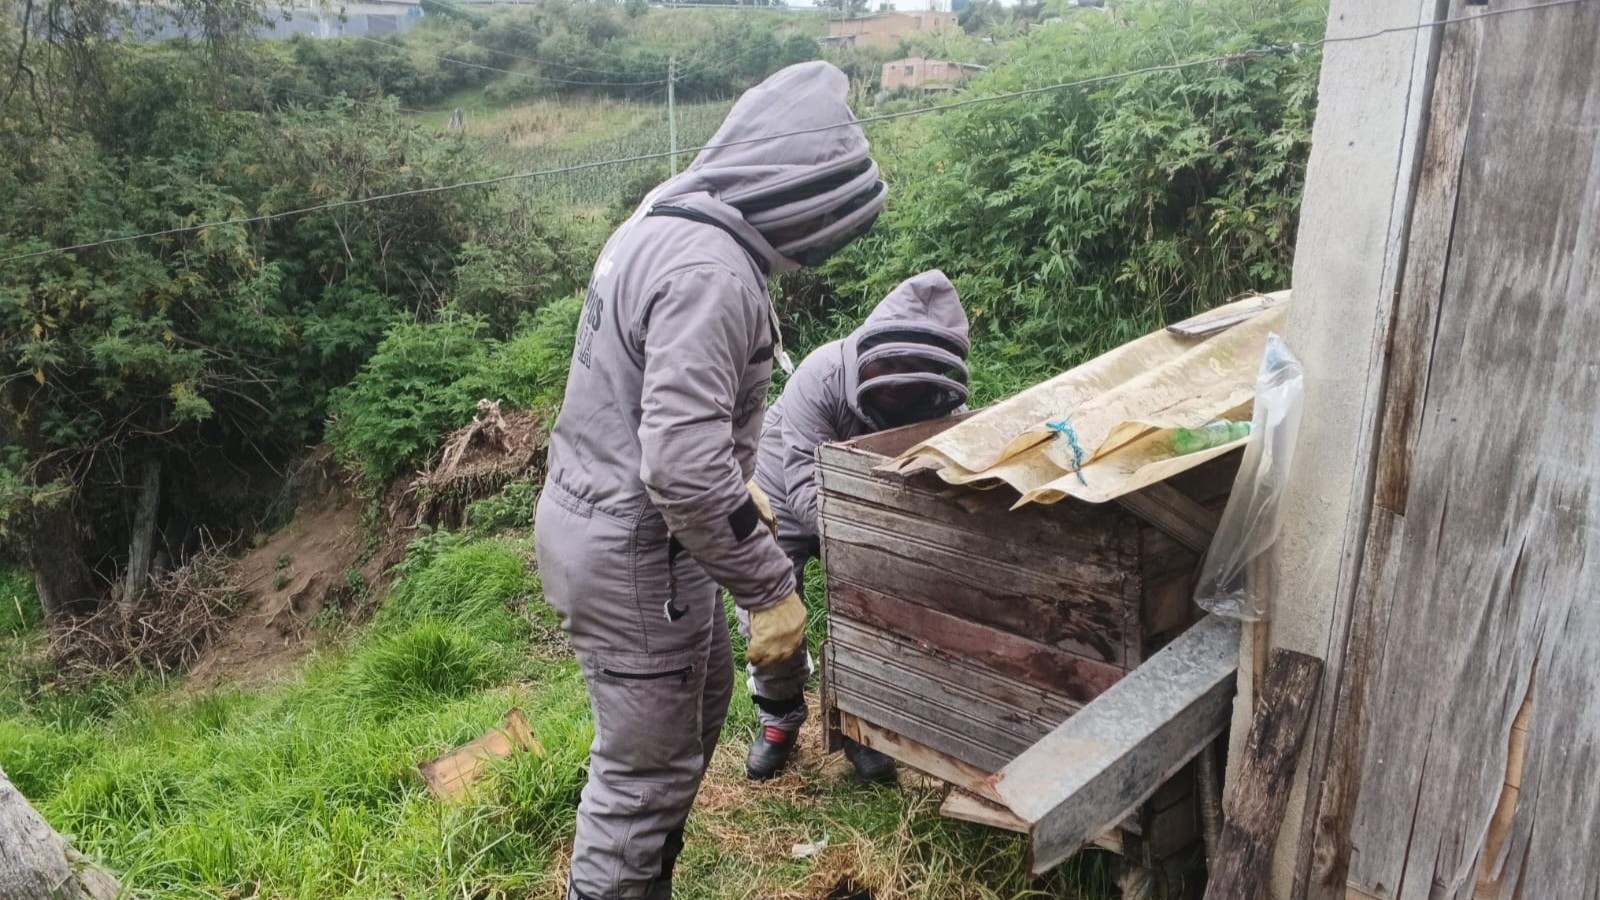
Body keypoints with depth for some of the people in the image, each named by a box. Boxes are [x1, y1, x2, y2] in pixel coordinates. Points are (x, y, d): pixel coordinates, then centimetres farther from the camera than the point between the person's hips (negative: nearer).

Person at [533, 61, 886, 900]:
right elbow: (685, 464, -32)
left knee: (700, 697, 27)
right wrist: (770, 585, -22)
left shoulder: (662, 223, 6)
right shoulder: (711, 271, -26)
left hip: (597, 516, 10)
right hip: (633, 554, -10)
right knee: (647, 767, 8)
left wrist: (740, 492, 23)